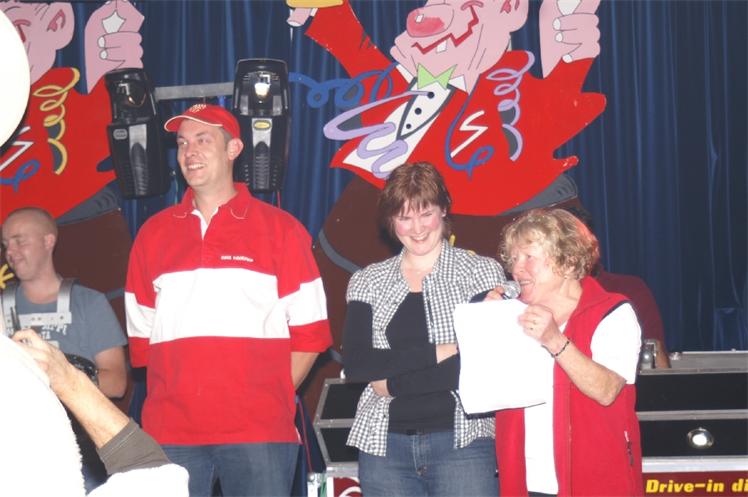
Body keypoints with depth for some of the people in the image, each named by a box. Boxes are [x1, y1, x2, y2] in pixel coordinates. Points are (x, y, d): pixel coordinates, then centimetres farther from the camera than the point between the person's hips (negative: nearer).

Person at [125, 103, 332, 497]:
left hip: (259, 433, -2)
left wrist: (272, 401, -1)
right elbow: (141, 337, 16)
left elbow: (309, 332, 5)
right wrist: (179, 395, 5)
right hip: (170, 433, 2)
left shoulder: (280, 229, 6)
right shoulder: (153, 234, 14)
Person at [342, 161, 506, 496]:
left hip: (461, 441, -2)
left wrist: (393, 382, -10)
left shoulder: (483, 273, 3)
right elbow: (354, 365, -4)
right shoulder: (367, 282, 10)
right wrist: (439, 353, -13)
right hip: (385, 444, 3)